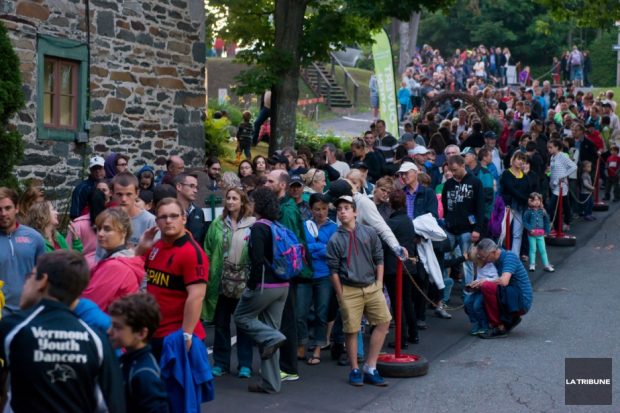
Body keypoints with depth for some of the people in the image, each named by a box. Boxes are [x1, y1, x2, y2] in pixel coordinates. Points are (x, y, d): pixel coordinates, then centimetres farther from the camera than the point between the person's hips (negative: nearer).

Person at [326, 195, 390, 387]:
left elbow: (379, 260, 8)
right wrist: (341, 296, -3)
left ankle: (370, 367, 8)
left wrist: (379, 284, 2)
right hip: (349, 290, -3)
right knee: (351, 330, 1)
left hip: (372, 287, 3)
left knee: (383, 322, -2)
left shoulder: (370, 233, 3)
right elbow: (334, 271, -2)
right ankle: (355, 370, 16)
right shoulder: (334, 240, -4)